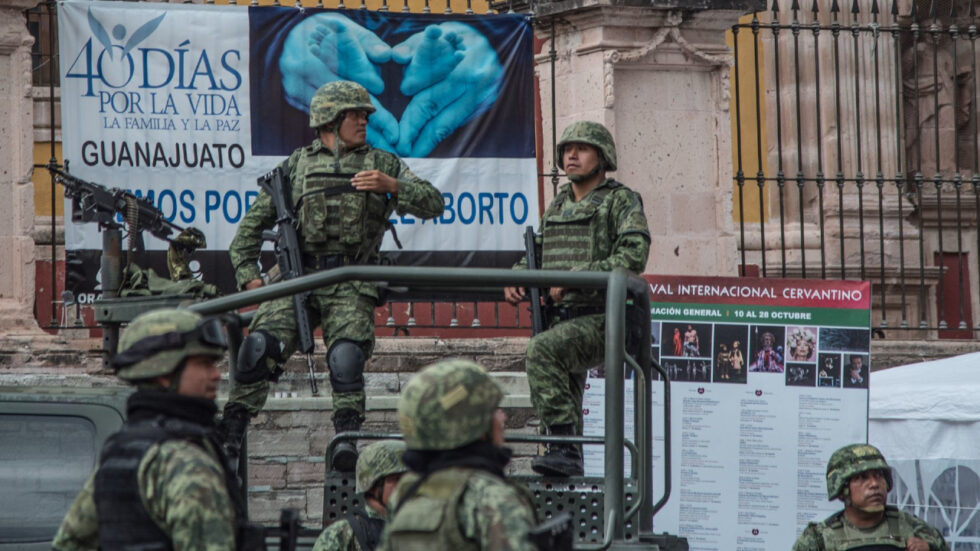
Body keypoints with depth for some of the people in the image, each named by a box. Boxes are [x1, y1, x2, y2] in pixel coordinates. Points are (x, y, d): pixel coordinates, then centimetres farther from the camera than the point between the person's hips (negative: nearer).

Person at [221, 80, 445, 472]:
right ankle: (229, 436, -15)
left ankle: (347, 440, -24)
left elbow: (434, 204, 9)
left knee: (346, 357, -24)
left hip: (350, 286, 0)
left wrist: (393, 186, -8)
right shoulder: (296, 166, 17)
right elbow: (254, 223, 19)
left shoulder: (382, 164, 17)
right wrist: (247, 274, 6)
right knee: (260, 346, -19)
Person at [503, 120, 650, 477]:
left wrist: (574, 277, -21)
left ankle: (563, 445, -33)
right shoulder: (557, 206, 22)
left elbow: (633, 257, -14)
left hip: (600, 317, -8)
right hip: (559, 317, 8)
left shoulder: (622, 201, 0)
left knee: (542, 349, -31)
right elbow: (535, 253, 29)